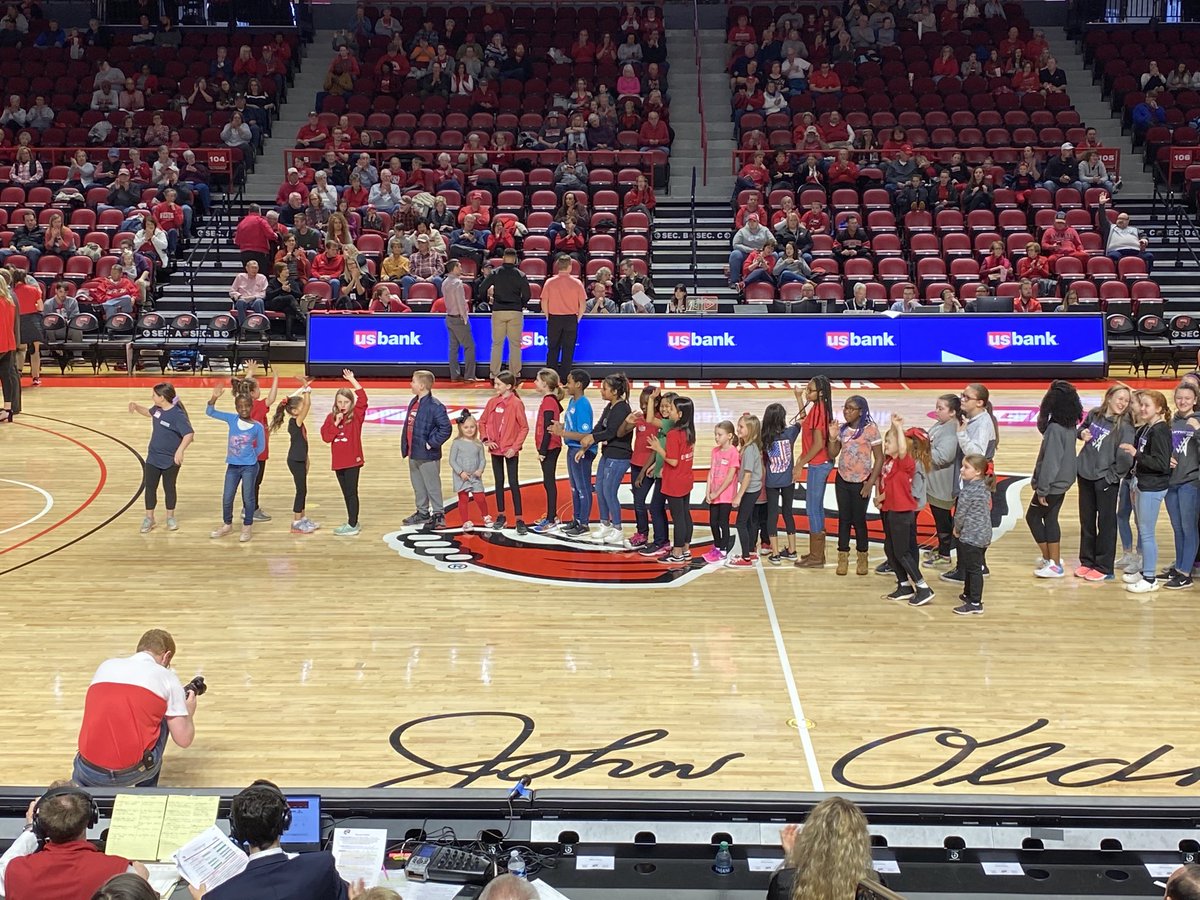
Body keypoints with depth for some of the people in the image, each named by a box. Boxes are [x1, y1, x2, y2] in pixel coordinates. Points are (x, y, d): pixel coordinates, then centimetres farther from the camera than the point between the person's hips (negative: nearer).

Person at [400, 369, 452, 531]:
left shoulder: (434, 406, -19)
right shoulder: (413, 403, 9)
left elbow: (446, 428, -23)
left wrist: (431, 443, -18)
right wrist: (405, 446, 11)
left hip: (428, 456, -9)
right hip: (413, 455, 9)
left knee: (432, 487, 1)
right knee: (418, 486, 18)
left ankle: (438, 515, 11)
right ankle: (422, 513, 31)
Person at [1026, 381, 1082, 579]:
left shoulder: (1055, 428, -25)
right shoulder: (1070, 425, 2)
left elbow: (1050, 461, -25)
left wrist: (1042, 489, -19)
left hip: (1052, 483, -8)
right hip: (1062, 481, 8)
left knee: (1033, 517, 7)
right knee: (1050, 519, 17)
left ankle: (1051, 561, 11)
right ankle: (1052, 560, 22)